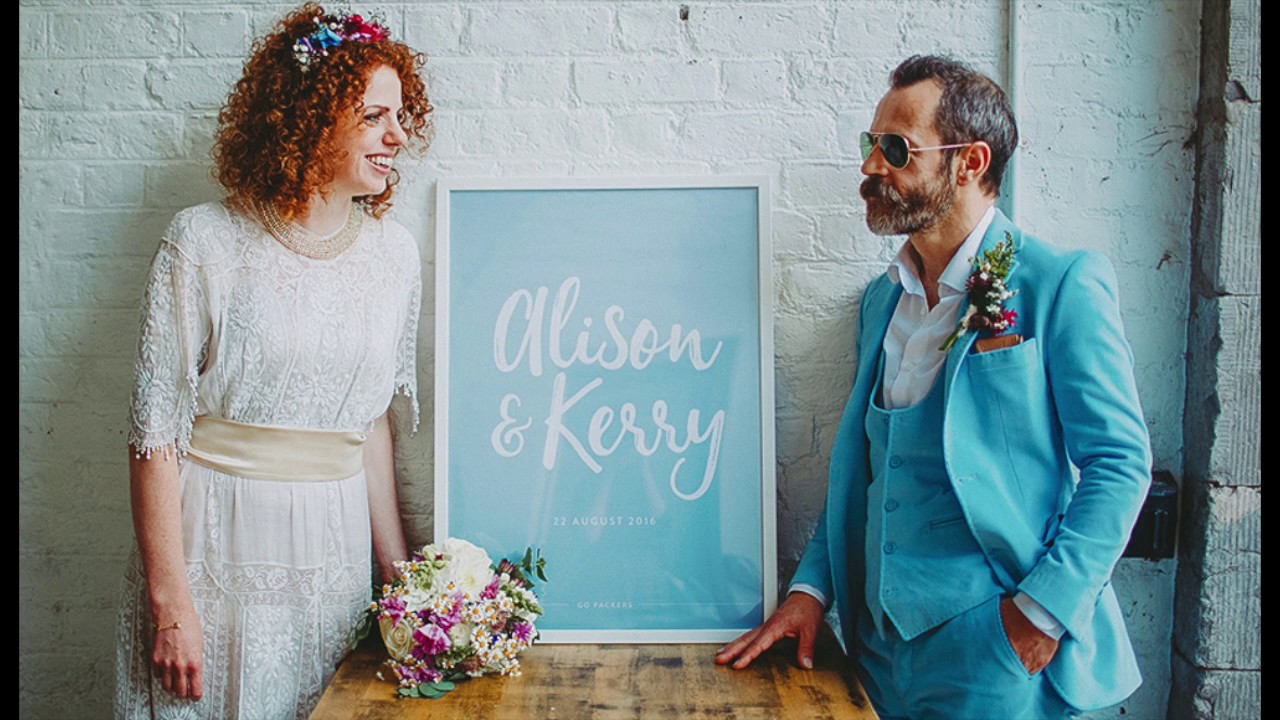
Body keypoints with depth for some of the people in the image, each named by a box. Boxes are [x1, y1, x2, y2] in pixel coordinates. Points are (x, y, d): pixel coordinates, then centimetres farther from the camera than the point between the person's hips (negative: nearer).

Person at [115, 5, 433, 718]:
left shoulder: (393, 251, 1)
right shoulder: (206, 243, -9)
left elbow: (372, 420, 7)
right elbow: (157, 429, -8)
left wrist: (398, 567, 7)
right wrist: (169, 602, -11)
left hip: (335, 548, 3)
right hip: (213, 545, -3)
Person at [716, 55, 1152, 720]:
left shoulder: (1063, 284, -9)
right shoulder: (881, 300, 9)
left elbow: (1119, 461, -10)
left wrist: (1043, 608, -17)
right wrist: (812, 588, 3)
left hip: (993, 648, -5)